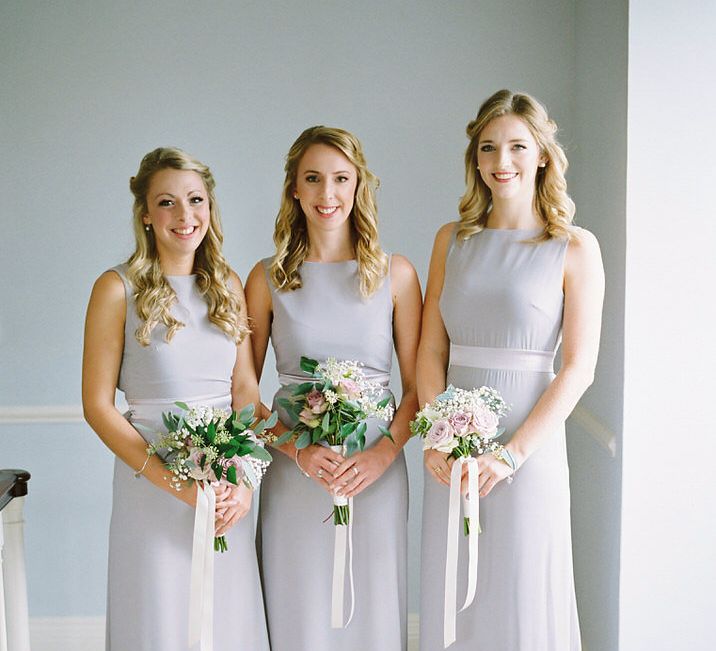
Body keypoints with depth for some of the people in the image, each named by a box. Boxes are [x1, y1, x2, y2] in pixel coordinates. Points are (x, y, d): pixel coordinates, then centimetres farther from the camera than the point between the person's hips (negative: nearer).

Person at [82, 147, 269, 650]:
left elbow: (246, 390, 6)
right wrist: (178, 484, -15)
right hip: (153, 485, -4)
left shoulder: (229, 286, 7)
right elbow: (98, 405, -8)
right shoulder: (118, 289, -6)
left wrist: (244, 479, -8)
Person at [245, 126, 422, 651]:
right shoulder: (269, 278, 2)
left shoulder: (396, 274, 2)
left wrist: (381, 454, -12)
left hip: (376, 475, 0)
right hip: (294, 477, 0)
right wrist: (299, 450, -11)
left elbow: (418, 386, 3)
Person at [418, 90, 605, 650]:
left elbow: (579, 368, -8)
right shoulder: (452, 240, 8)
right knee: (450, 596, 12)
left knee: (520, 600, 7)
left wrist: (512, 454, -15)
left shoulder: (576, 248, -4)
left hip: (529, 445, -3)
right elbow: (431, 350, 5)